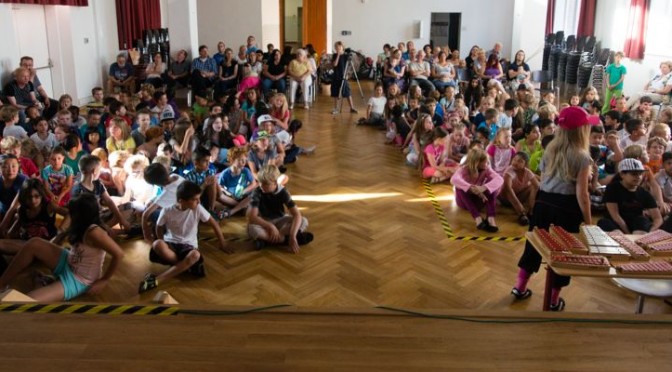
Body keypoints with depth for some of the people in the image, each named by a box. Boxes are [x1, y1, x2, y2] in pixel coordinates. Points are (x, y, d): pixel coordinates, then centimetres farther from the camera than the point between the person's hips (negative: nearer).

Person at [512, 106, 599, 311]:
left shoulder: (550, 149, 4)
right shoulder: (582, 157, -14)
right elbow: (581, 194, -15)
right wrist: (588, 221, -8)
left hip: (543, 202, 6)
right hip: (566, 208, -6)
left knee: (535, 243, 18)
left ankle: (520, 287, 27)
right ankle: (554, 300, 18)